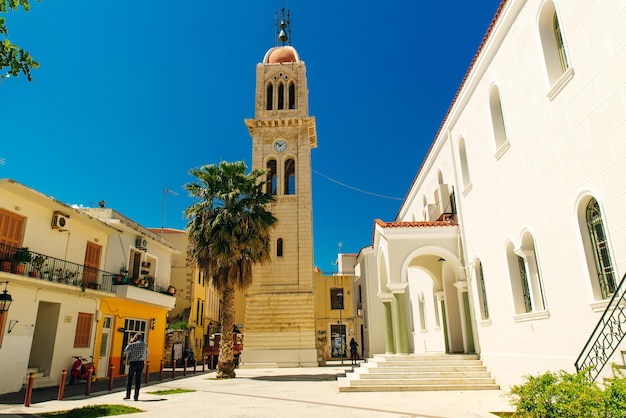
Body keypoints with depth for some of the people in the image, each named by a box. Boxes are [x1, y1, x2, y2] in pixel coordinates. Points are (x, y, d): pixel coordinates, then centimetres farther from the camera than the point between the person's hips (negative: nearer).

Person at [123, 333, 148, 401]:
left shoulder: (133, 344, -6)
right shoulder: (145, 345, 7)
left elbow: (125, 351, 0)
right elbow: (146, 356, 10)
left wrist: (129, 344, 7)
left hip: (133, 363, -3)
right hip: (141, 363, 3)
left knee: (129, 378, 10)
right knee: (138, 379, 7)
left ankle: (128, 395, 7)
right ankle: (136, 396, 6)